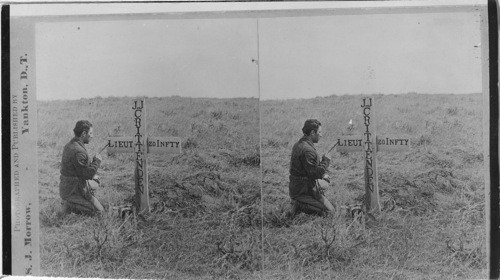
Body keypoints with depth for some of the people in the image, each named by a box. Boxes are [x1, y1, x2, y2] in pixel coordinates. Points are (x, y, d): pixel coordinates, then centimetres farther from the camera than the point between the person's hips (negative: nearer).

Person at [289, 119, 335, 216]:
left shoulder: (298, 145, 10)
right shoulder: (307, 150, -24)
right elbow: (314, 173, -24)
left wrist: (321, 175, 11)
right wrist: (326, 161, -10)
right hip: (304, 190, -10)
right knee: (329, 211, -4)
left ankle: (299, 203, 9)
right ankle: (300, 206, -8)